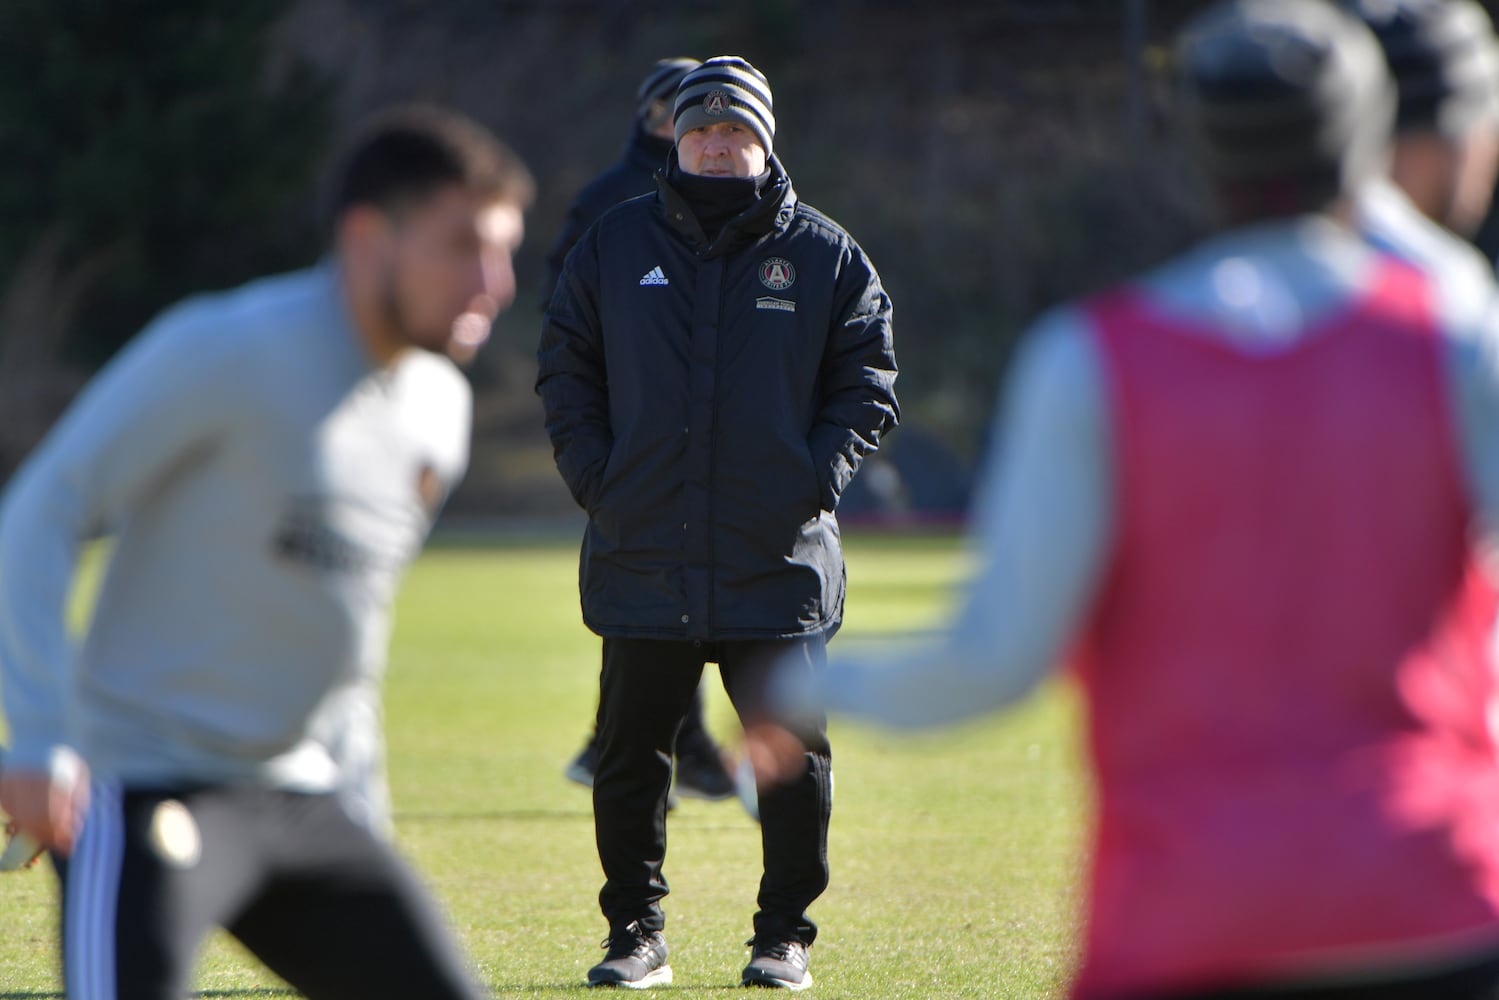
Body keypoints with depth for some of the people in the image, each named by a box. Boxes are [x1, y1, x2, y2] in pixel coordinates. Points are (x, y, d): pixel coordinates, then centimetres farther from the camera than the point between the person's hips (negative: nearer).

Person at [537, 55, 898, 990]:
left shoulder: (825, 255, 5)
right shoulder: (616, 245, 9)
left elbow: (869, 385, 8)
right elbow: (566, 369, 13)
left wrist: (818, 477, -5)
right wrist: (596, 477, 0)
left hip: (779, 557, -1)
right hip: (644, 553, 1)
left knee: (793, 752, -2)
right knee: (631, 752, 5)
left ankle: (786, 933, 11)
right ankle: (637, 933, 16)